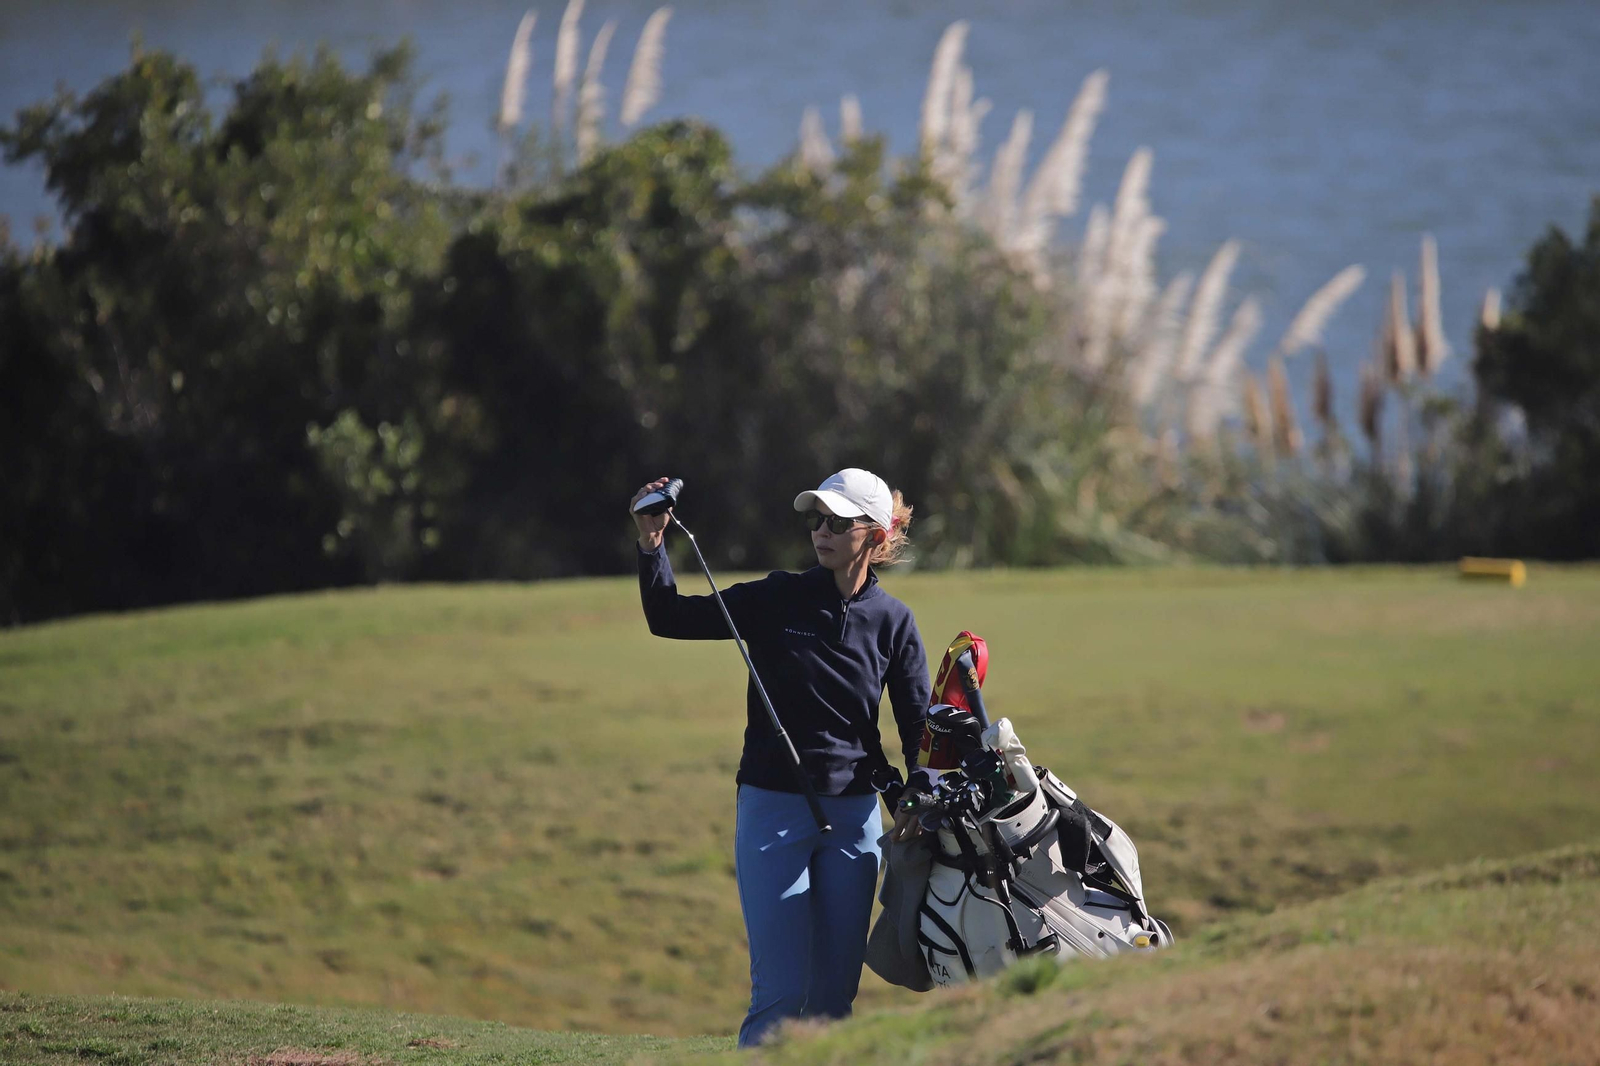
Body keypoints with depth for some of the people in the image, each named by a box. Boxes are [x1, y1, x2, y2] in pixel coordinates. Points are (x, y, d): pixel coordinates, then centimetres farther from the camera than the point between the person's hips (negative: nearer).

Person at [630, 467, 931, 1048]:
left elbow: (918, 726, 7)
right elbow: (670, 618, 2)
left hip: (854, 814, 2)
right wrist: (652, 547, -13)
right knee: (782, 990, -9)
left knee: (835, 990, 4)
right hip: (772, 809, -2)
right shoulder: (778, 599, -1)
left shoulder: (892, 620, 3)